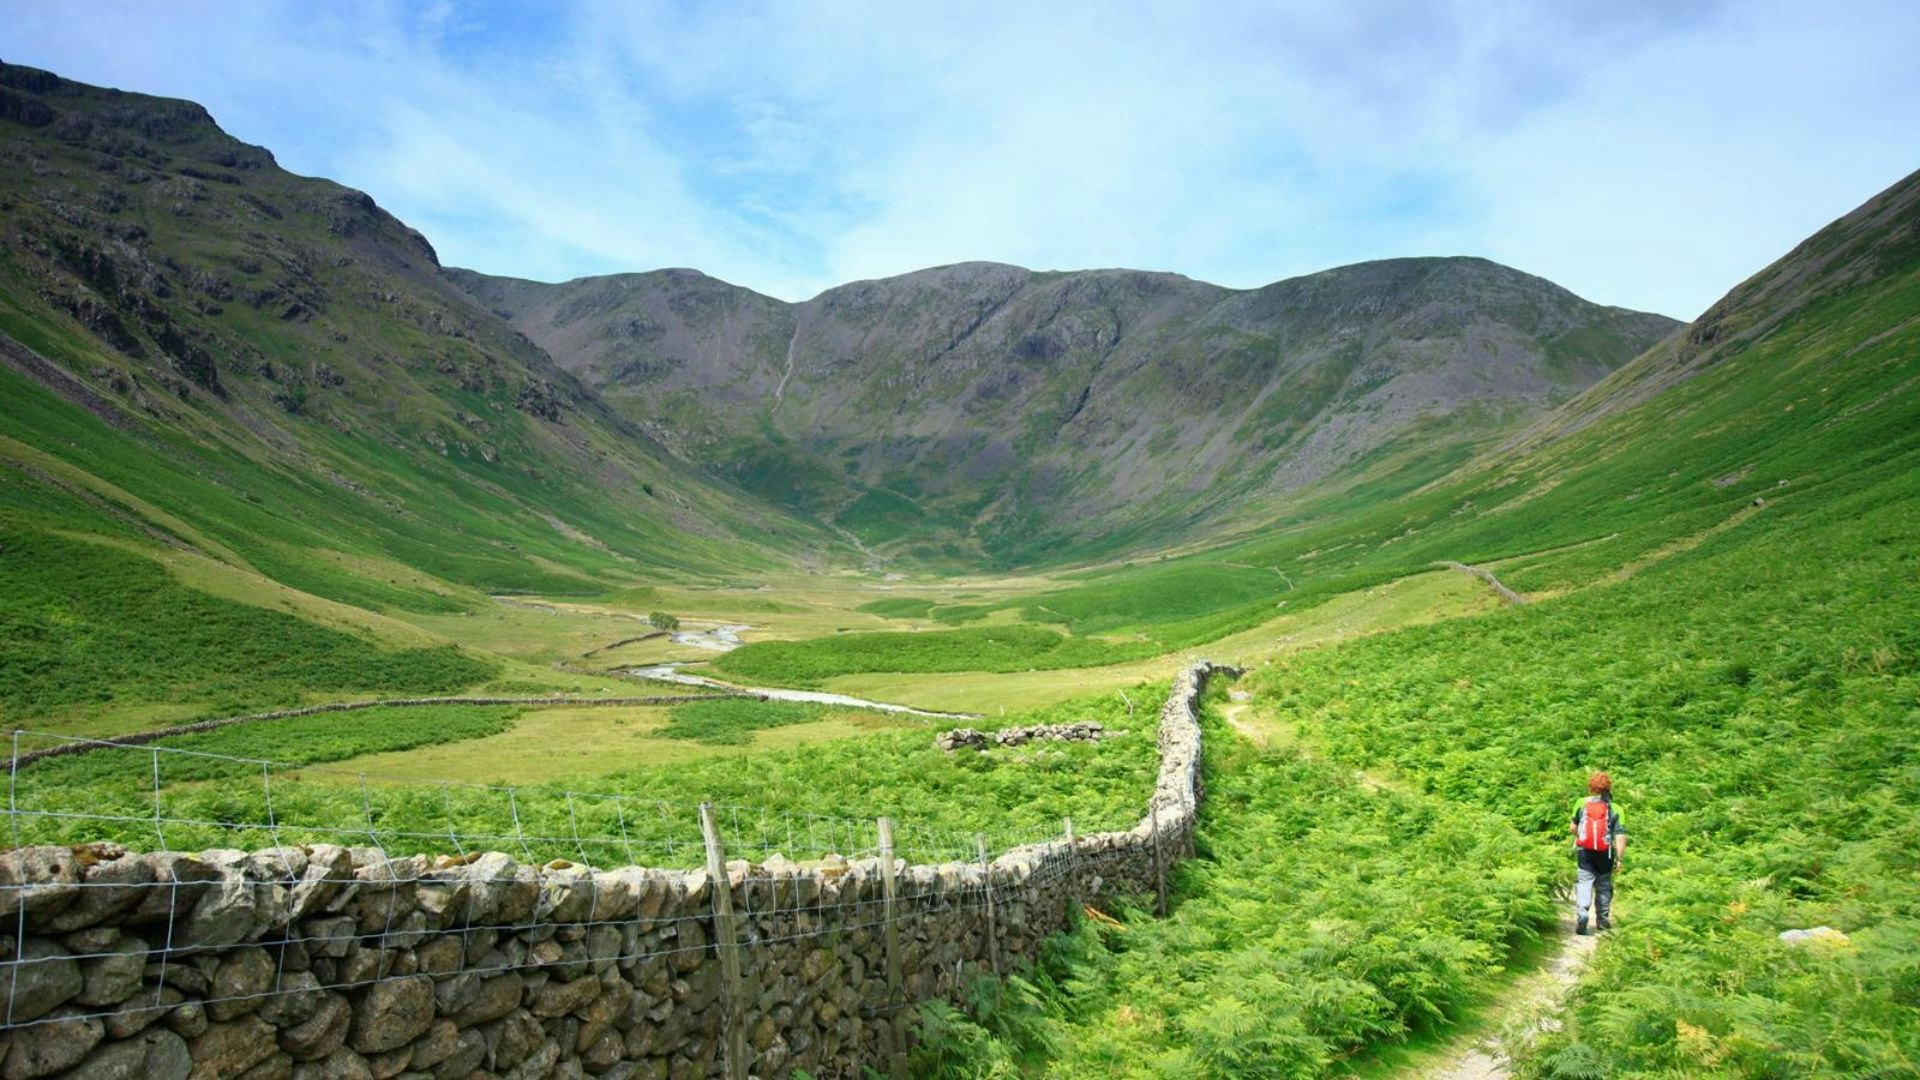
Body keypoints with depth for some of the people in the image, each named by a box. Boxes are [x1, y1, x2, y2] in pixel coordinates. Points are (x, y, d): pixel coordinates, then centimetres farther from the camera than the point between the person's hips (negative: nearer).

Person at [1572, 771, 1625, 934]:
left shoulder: (1582, 804, 1)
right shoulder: (1614, 809, -4)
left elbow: (1573, 827, 12)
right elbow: (1620, 836, -10)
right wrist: (1619, 858, -5)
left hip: (1584, 851, 0)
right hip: (1605, 853, 0)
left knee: (1584, 882, 0)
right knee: (1604, 884, 17)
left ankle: (1581, 915, -20)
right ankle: (1602, 918, 27)